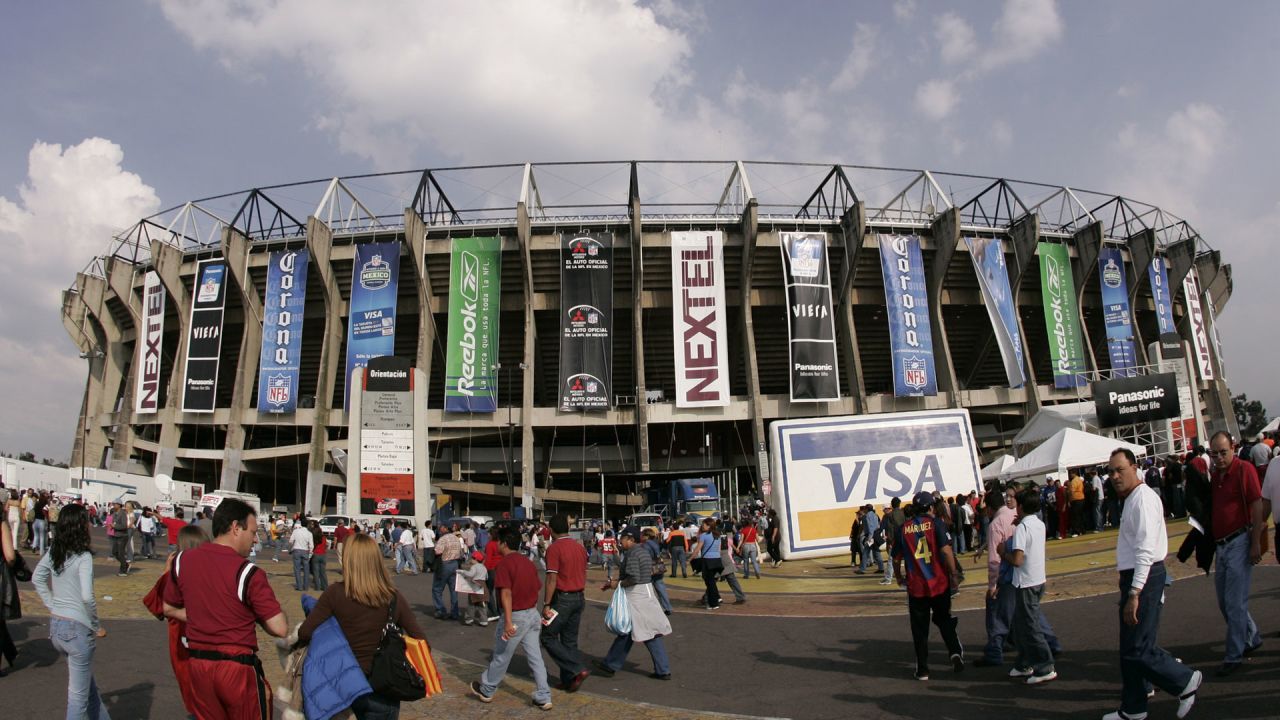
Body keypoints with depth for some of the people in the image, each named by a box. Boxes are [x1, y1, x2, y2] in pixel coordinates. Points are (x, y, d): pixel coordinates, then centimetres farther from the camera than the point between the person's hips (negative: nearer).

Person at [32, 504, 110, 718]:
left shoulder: (53, 552, 2)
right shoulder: (83, 557, -19)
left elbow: (36, 578, 16)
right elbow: (87, 597, -24)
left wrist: (52, 605, 13)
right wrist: (96, 627, -12)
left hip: (55, 626, 8)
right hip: (78, 628, -8)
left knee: (89, 684, 25)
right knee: (78, 695, 5)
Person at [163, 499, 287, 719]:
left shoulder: (182, 560, -2)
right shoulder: (247, 573, -19)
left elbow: (169, 609, 14)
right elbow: (280, 629, -20)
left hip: (198, 664, 5)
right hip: (238, 666, -5)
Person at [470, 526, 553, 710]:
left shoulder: (504, 563, -14)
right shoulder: (528, 562, 8)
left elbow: (506, 593, -22)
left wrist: (508, 622, -25)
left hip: (516, 616, -6)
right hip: (533, 614, 7)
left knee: (501, 656, 11)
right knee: (535, 657, 8)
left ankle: (486, 690, 30)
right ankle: (543, 698, 8)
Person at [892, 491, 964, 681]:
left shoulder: (904, 528, 2)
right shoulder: (936, 523, -6)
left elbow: (896, 558, 6)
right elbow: (946, 551, -15)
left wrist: (899, 577, 22)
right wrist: (954, 575, -6)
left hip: (915, 587, 1)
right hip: (939, 584, -1)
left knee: (919, 629, 9)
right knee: (944, 620, 19)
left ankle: (922, 670, 12)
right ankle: (955, 651, 0)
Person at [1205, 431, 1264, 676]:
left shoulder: (1244, 469, -10)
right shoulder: (1214, 474, 11)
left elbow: (1257, 506, -14)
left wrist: (1256, 543, -17)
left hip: (1239, 542, -8)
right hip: (1220, 544, 8)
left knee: (1235, 602, -5)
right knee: (1224, 600, 15)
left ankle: (1234, 656, 4)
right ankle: (1252, 637, 35)